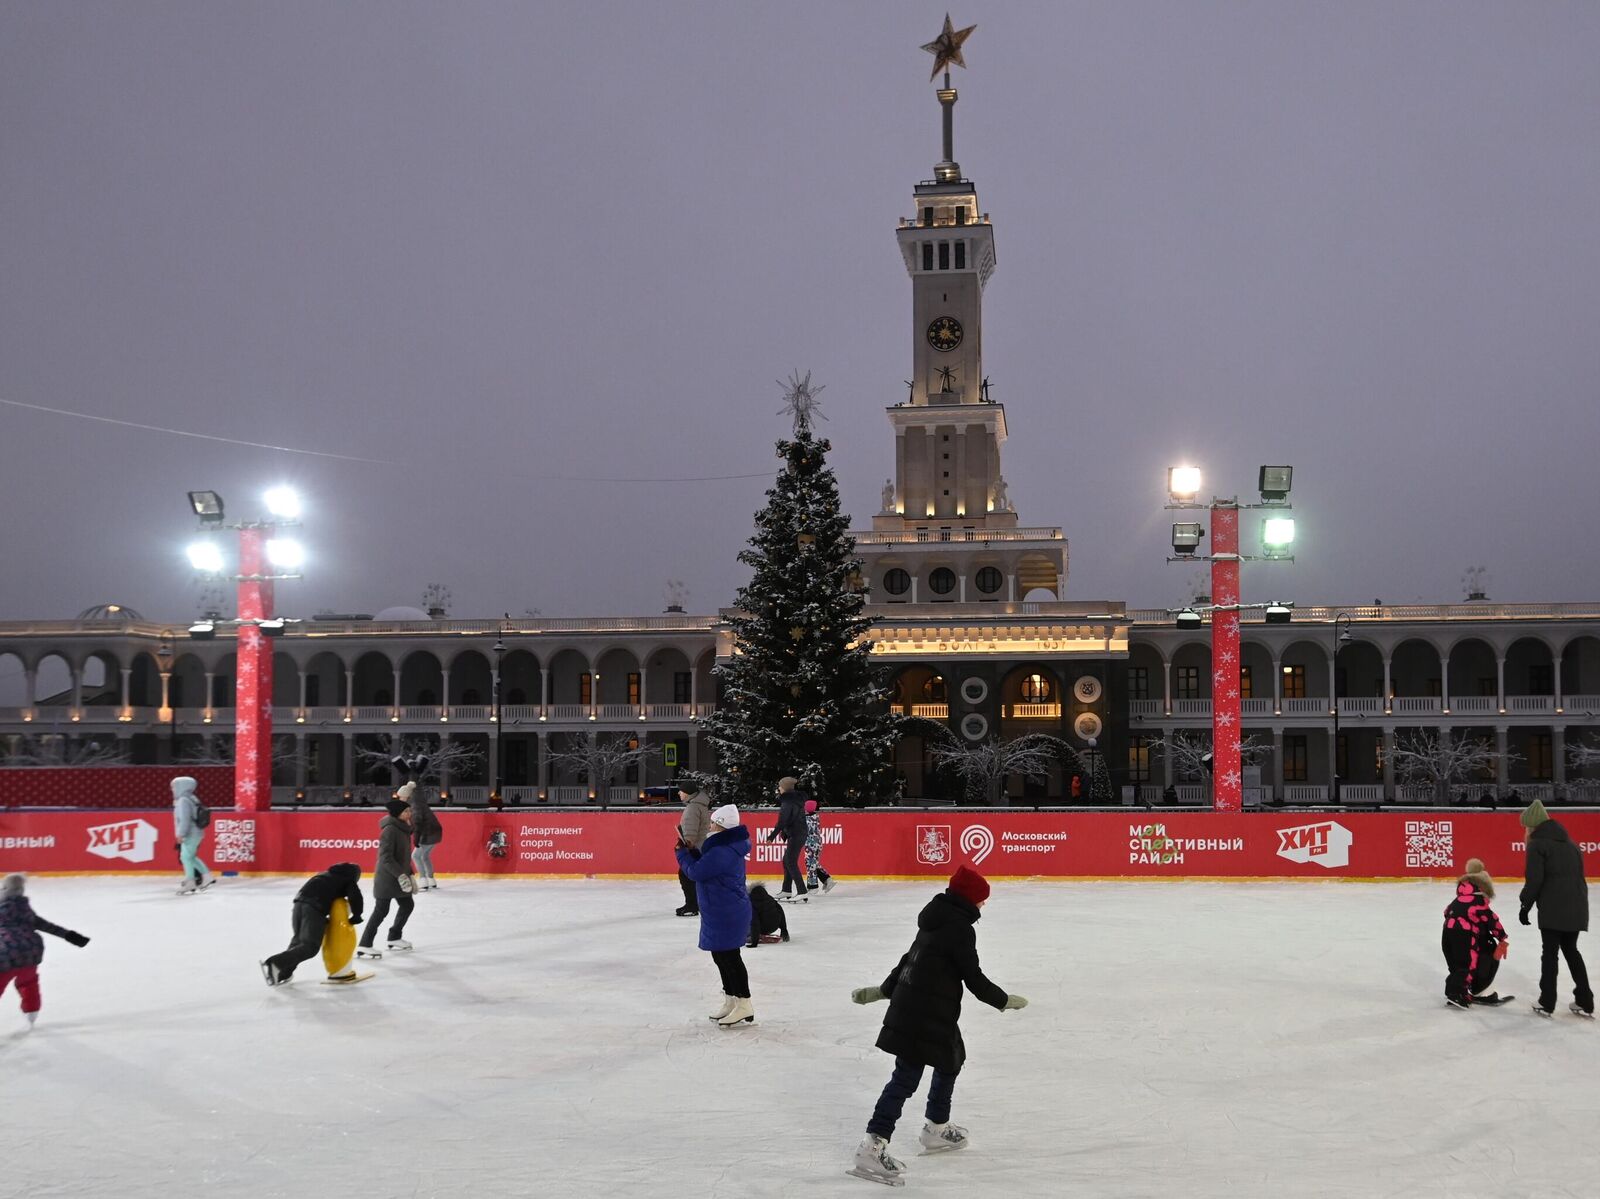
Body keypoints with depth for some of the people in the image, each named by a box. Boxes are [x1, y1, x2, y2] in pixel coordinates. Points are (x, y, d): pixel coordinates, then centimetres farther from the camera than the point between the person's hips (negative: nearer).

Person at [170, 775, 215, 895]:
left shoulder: (183, 801, -16)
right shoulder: (191, 799, 15)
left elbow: (184, 819, -24)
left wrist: (181, 834, -22)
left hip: (190, 834, -10)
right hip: (195, 833, 10)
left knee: (186, 857, -7)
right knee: (191, 857, 18)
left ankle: (190, 883, -6)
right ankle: (207, 876, 18)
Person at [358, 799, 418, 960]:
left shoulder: (403, 829, 10)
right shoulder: (390, 830, -19)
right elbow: (386, 857, -24)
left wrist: (409, 874, 17)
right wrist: (400, 874, -27)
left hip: (399, 876, 10)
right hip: (386, 877, -10)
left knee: (407, 905, 16)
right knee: (381, 910, -9)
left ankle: (394, 939, 29)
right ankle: (364, 946, -5)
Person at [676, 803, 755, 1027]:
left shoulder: (722, 852, -25)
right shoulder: (729, 847, 10)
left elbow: (696, 872, -19)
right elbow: (705, 866, 18)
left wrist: (683, 854, -3)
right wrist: (691, 851, 8)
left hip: (727, 914, -11)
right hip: (722, 914, 11)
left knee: (729, 957, -4)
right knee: (721, 956, 19)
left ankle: (744, 1004, 1)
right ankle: (730, 1000, 28)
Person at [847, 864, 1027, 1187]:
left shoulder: (937, 919, 13)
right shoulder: (961, 928, -14)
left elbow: (911, 958, 21)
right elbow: (974, 978, -12)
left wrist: (884, 990, 28)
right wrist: (1005, 1001, 2)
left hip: (908, 1004, 10)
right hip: (928, 1014, -10)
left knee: (951, 1061, 24)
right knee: (906, 1077, -10)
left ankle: (937, 1128, 37)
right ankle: (873, 1148, -14)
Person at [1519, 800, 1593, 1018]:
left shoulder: (1537, 844, -6)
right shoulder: (1569, 842, 17)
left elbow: (1534, 880, -12)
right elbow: (1579, 874, 18)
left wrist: (1526, 906, -2)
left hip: (1553, 908, -7)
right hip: (1577, 906, 7)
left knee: (1550, 952, 2)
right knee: (1571, 950, 18)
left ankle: (1547, 1003, 6)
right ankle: (1585, 1002, 18)